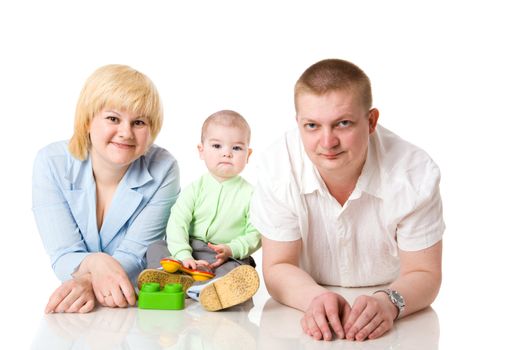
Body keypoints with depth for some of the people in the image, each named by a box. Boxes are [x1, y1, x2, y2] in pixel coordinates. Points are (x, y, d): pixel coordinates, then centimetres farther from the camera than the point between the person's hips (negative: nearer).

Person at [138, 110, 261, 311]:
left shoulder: (249, 194, 1)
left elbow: (256, 234, -1)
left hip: (230, 257, -2)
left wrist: (231, 249, -20)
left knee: (244, 270, -34)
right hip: (191, 250, 3)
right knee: (155, 248, -17)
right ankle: (175, 276, -46)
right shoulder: (195, 189, 3)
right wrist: (183, 256, -24)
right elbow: (177, 223, -8)